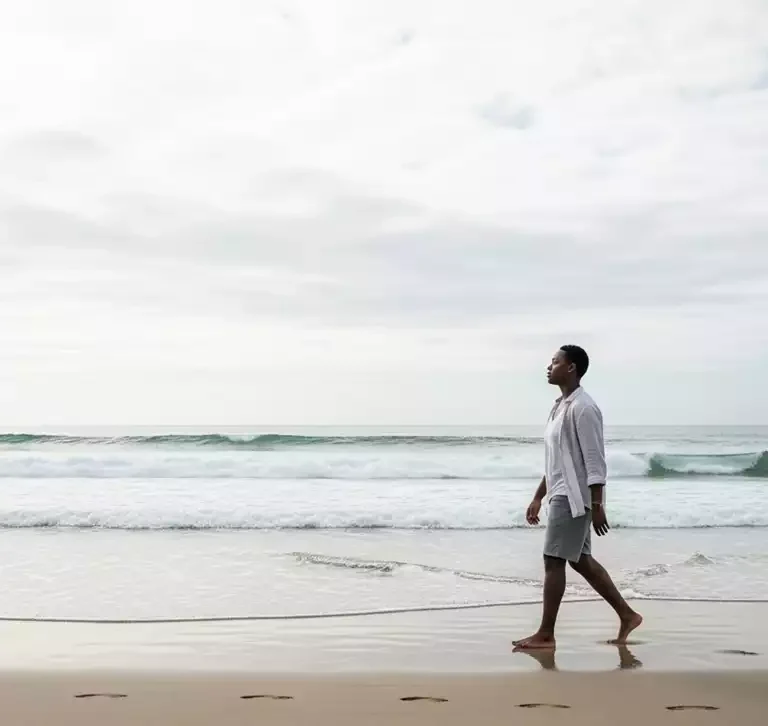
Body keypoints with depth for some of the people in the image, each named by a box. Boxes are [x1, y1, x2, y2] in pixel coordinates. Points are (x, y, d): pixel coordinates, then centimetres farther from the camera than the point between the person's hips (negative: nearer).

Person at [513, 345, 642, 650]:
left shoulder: (582, 408, -15)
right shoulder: (561, 406, 16)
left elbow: (594, 460, -19)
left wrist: (597, 505, -22)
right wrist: (538, 498, 20)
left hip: (574, 497, -10)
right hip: (563, 495, 10)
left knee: (553, 560, -6)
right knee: (580, 560, 14)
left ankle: (545, 634, 1)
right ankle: (627, 614, 22)